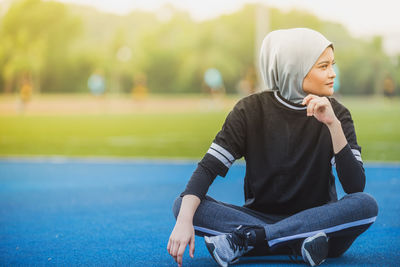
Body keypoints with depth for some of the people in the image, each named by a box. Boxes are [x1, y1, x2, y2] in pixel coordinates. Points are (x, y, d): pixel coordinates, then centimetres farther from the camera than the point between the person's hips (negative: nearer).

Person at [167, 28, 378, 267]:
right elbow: (209, 167, -12)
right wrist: (184, 220, -28)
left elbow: (355, 186, -14)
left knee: (367, 204, -31)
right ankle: (299, 245, -28)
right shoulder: (252, 110, -4)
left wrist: (334, 125, -24)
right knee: (182, 205, -21)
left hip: (318, 221, 0)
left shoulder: (336, 113, -3)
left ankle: (243, 239, -28)